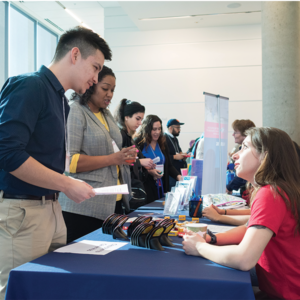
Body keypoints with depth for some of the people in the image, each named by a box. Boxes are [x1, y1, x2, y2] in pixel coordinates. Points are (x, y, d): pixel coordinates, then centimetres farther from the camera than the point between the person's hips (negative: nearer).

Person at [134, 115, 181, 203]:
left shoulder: (163, 144, 13)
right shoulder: (138, 143, -6)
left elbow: (169, 166, 14)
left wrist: (178, 176, -2)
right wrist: (148, 171, -17)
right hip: (145, 188, -5)